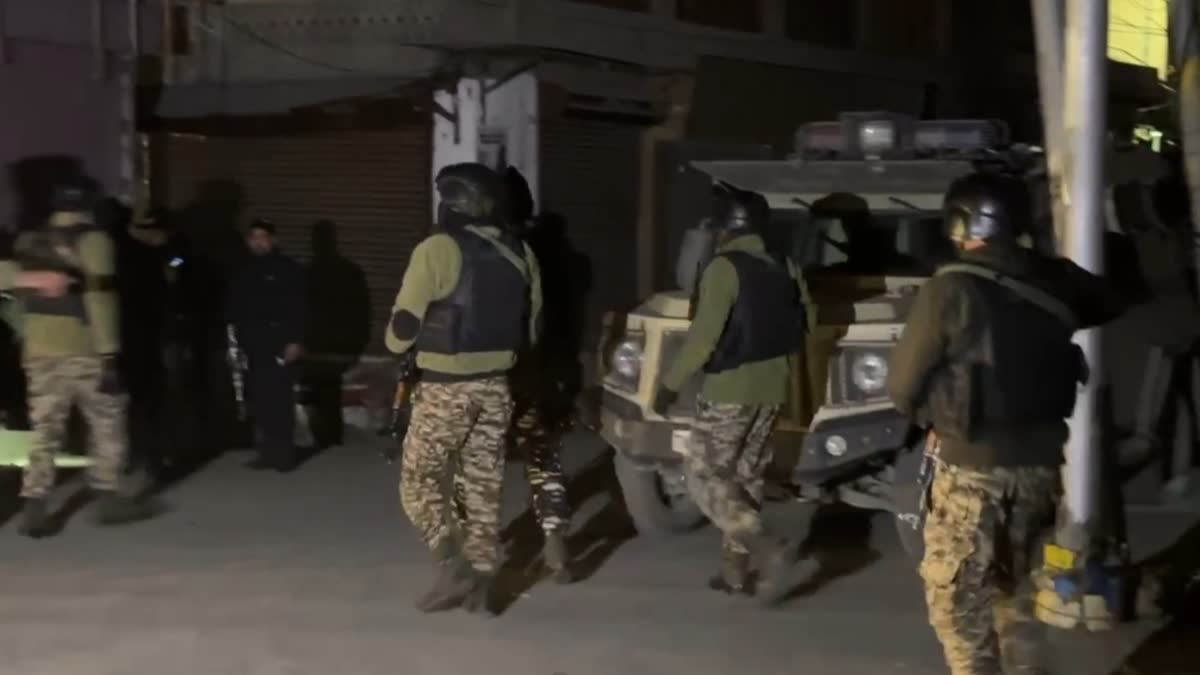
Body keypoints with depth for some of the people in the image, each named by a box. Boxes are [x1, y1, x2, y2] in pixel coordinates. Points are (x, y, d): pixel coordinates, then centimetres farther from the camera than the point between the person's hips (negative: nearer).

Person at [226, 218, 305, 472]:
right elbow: (235, 308, 18)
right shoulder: (243, 272, 15)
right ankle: (267, 450, 10)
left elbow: (298, 308, -8)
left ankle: (284, 452, -2)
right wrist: (239, 339, 11)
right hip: (253, 344, 6)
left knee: (280, 397, -8)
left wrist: (295, 340, -15)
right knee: (259, 398, 3)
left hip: (280, 342, -6)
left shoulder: (289, 269, -3)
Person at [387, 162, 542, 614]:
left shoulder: (439, 249, -14)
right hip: (496, 386, 6)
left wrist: (398, 344, 11)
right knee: (483, 486, 12)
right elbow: (533, 325, 13)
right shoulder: (519, 253, 5)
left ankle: (455, 567, -7)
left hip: (445, 388, -6)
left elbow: (404, 325, -11)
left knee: (420, 480, 6)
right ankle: (480, 583, 14)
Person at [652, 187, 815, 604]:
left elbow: (704, 336, -19)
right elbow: (806, 323, 14)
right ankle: (736, 570, 18)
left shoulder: (725, 267, -15)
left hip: (729, 391, -7)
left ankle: (768, 547, -12)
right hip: (771, 390, 7)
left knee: (704, 476, 2)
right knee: (746, 479, 15)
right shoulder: (785, 269, 6)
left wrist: (671, 385, -11)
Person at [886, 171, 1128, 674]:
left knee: (956, 593, 8)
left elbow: (902, 386, -9)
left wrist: (935, 421, 12)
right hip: (1040, 460, 5)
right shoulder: (1055, 281, -3)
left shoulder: (950, 289, -15)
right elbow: (1112, 310, 19)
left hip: (971, 464, -5)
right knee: (1010, 583, 22)